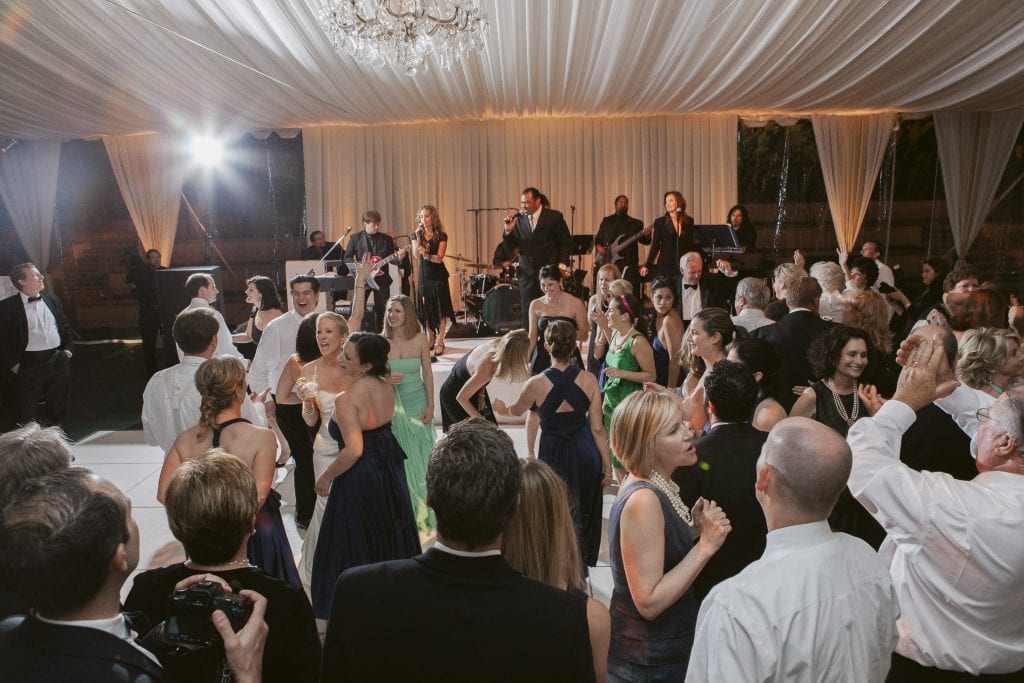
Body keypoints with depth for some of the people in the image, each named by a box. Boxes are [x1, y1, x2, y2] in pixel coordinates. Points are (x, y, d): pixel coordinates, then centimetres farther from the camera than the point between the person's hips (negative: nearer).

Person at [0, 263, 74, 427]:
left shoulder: (53, 300, 9)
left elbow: (65, 327, 17)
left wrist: (68, 349, 6)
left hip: (58, 360, 4)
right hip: (29, 364, -4)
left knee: (59, 407, 15)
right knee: (27, 414, 3)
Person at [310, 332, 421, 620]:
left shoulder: (346, 400, -25)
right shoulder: (386, 387, -3)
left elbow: (354, 450, -30)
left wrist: (326, 477, -15)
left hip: (360, 477, -7)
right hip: (390, 467, 8)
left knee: (355, 544, 10)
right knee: (390, 532, 23)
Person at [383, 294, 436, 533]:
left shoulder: (420, 338, -5)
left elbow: (427, 373, 0)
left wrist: (430, 405, -4)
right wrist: (386, 379, -20)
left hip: (418, 403, 0)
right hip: (392, 404, 0)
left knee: (420, 457, 7)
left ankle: (422, 511, 23)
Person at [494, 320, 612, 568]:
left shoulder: (536, 384, -16)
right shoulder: (589, 380, -13)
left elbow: (516, 411, 7)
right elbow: (597, 428, -8)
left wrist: (502, 408, 30)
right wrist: (607, 464, 4)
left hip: (554, 455, -2)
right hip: (586, 452, 2)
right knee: (585, 513, 23)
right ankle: (582, 565, 41)